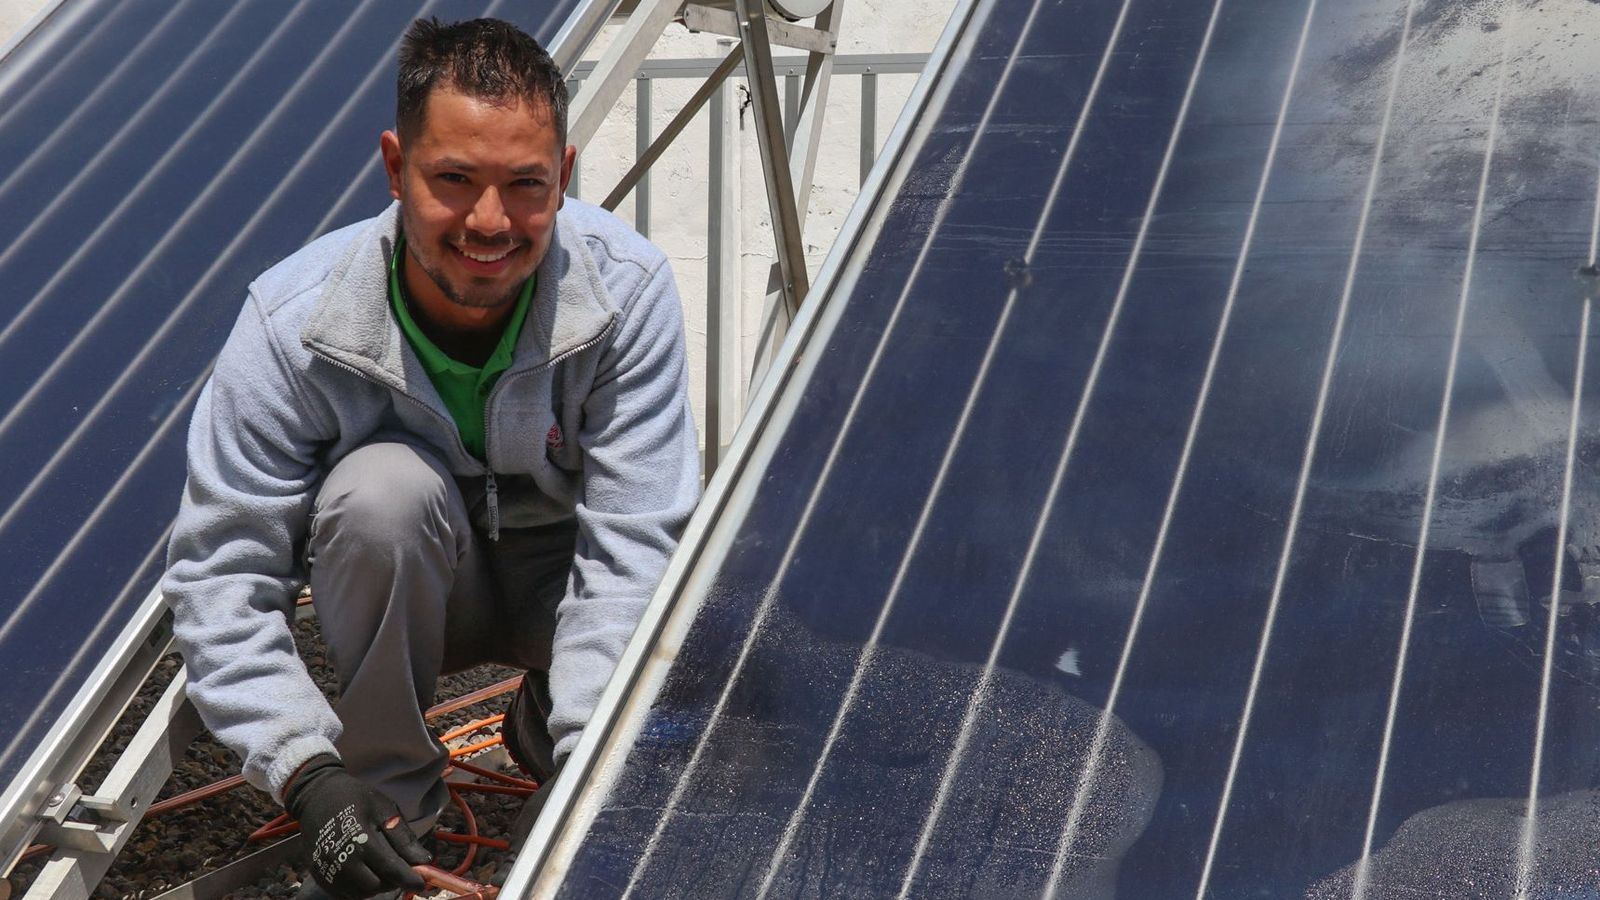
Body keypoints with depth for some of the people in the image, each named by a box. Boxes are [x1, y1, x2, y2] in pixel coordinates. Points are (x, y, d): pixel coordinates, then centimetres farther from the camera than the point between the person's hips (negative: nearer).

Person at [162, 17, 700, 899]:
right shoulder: (293, 324, -27)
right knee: (384, 485, -35)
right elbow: (219, 573, -23)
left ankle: (547, 718, 7)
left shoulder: (626, 288, -26)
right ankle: (388, 788, -13)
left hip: (560, 572, 1)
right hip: (407, 584, -1)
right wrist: (307, 774, -36)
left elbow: (631, 545, -28)